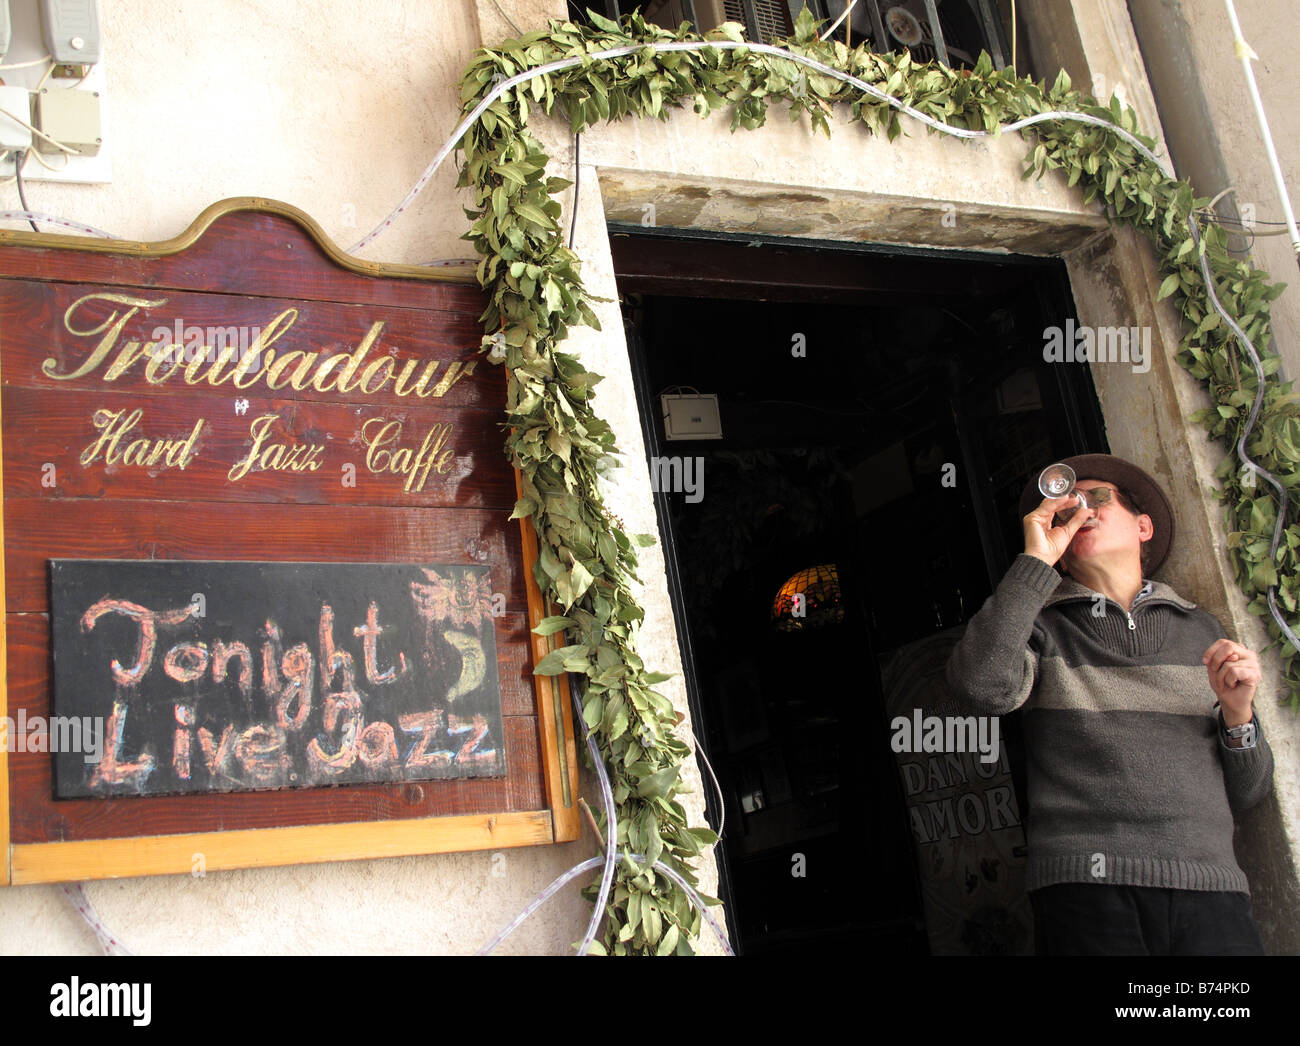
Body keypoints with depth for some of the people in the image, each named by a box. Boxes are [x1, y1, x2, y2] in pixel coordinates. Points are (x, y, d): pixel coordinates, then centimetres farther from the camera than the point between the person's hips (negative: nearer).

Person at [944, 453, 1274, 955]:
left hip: (1210, 886, 3)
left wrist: (1238, 712, 0)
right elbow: (980, 686, -12)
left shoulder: (1202, 630, 19)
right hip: (1086, 887, -2)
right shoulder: (1041, 627, 11)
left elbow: (1247, 793, 20)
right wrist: (1035, 560, -4)